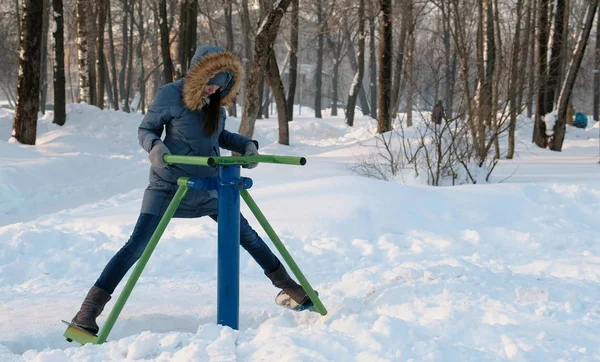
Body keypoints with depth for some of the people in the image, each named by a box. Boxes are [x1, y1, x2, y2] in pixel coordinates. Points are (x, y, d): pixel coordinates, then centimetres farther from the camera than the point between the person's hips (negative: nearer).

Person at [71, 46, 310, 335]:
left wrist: (246, 145, 1)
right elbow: (145, 129, -5)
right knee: (137, 245, -13)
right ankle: (89, 310, -11)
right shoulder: (169, 95, -13)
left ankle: (289, 287, 32)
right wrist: (154, 145, -27)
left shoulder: (216, 100, 3)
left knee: (246, 234, 14)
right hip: (169, 184, -5)